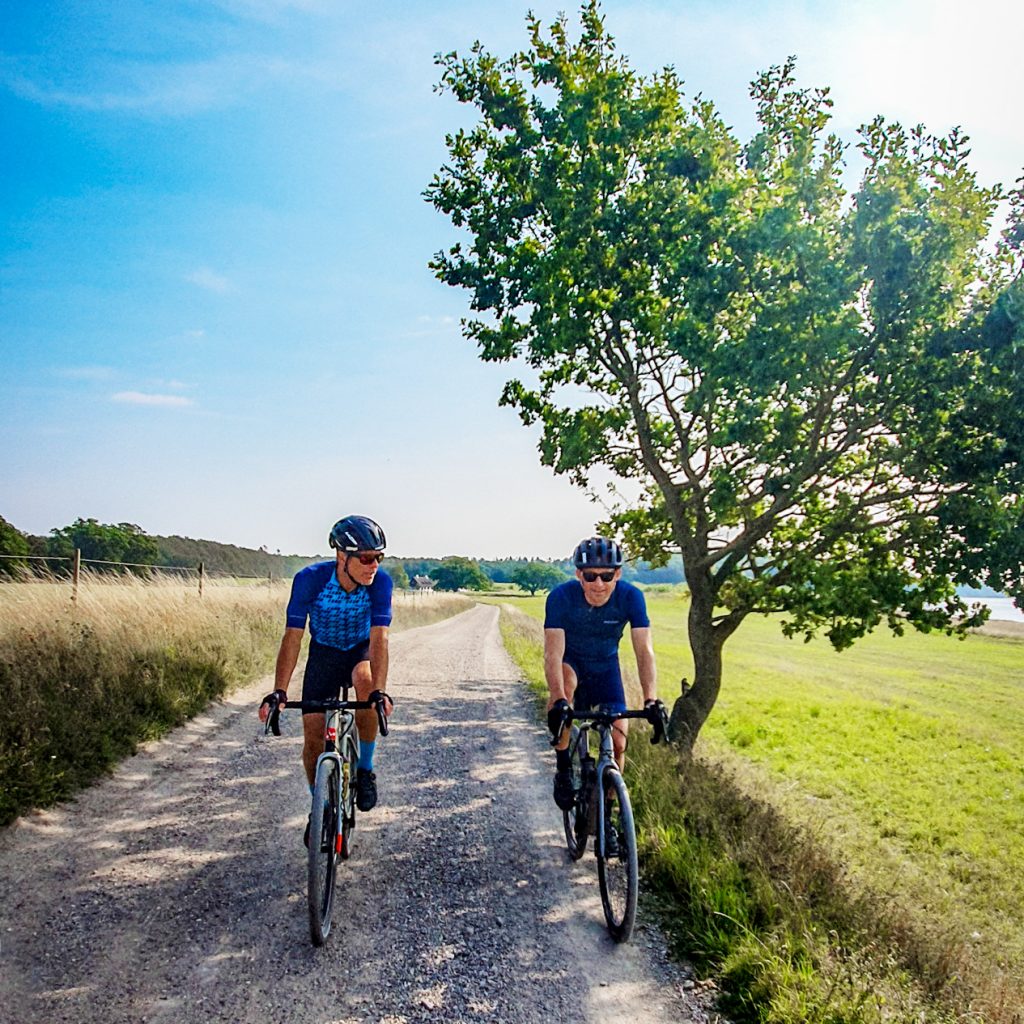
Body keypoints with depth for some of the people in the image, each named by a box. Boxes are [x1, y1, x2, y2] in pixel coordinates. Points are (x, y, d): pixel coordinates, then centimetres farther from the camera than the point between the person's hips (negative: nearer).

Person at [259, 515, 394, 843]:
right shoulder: (310, 579, -28)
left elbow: (379, 638, -32)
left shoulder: (380, 581, -27)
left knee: (365, 679, -35)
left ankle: (365, 769, -15)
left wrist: (379, 691, -46)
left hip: (361, 650, -1)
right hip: (323, 653, 1)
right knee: (313, 733, -6)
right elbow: (293, 637, -28)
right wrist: (279, 692, -38)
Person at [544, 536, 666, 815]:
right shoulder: (561, 596, -30)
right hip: (571, 660, -2)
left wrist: (651, 700, -45)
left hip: (606, 666, 2)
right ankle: (563, 768, -21)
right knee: (566, 680, -37)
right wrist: (558, 701, -51)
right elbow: (553, 654, -36)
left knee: (618, 741, -8)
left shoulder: (631, 597, -27)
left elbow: (644, 651, -31)